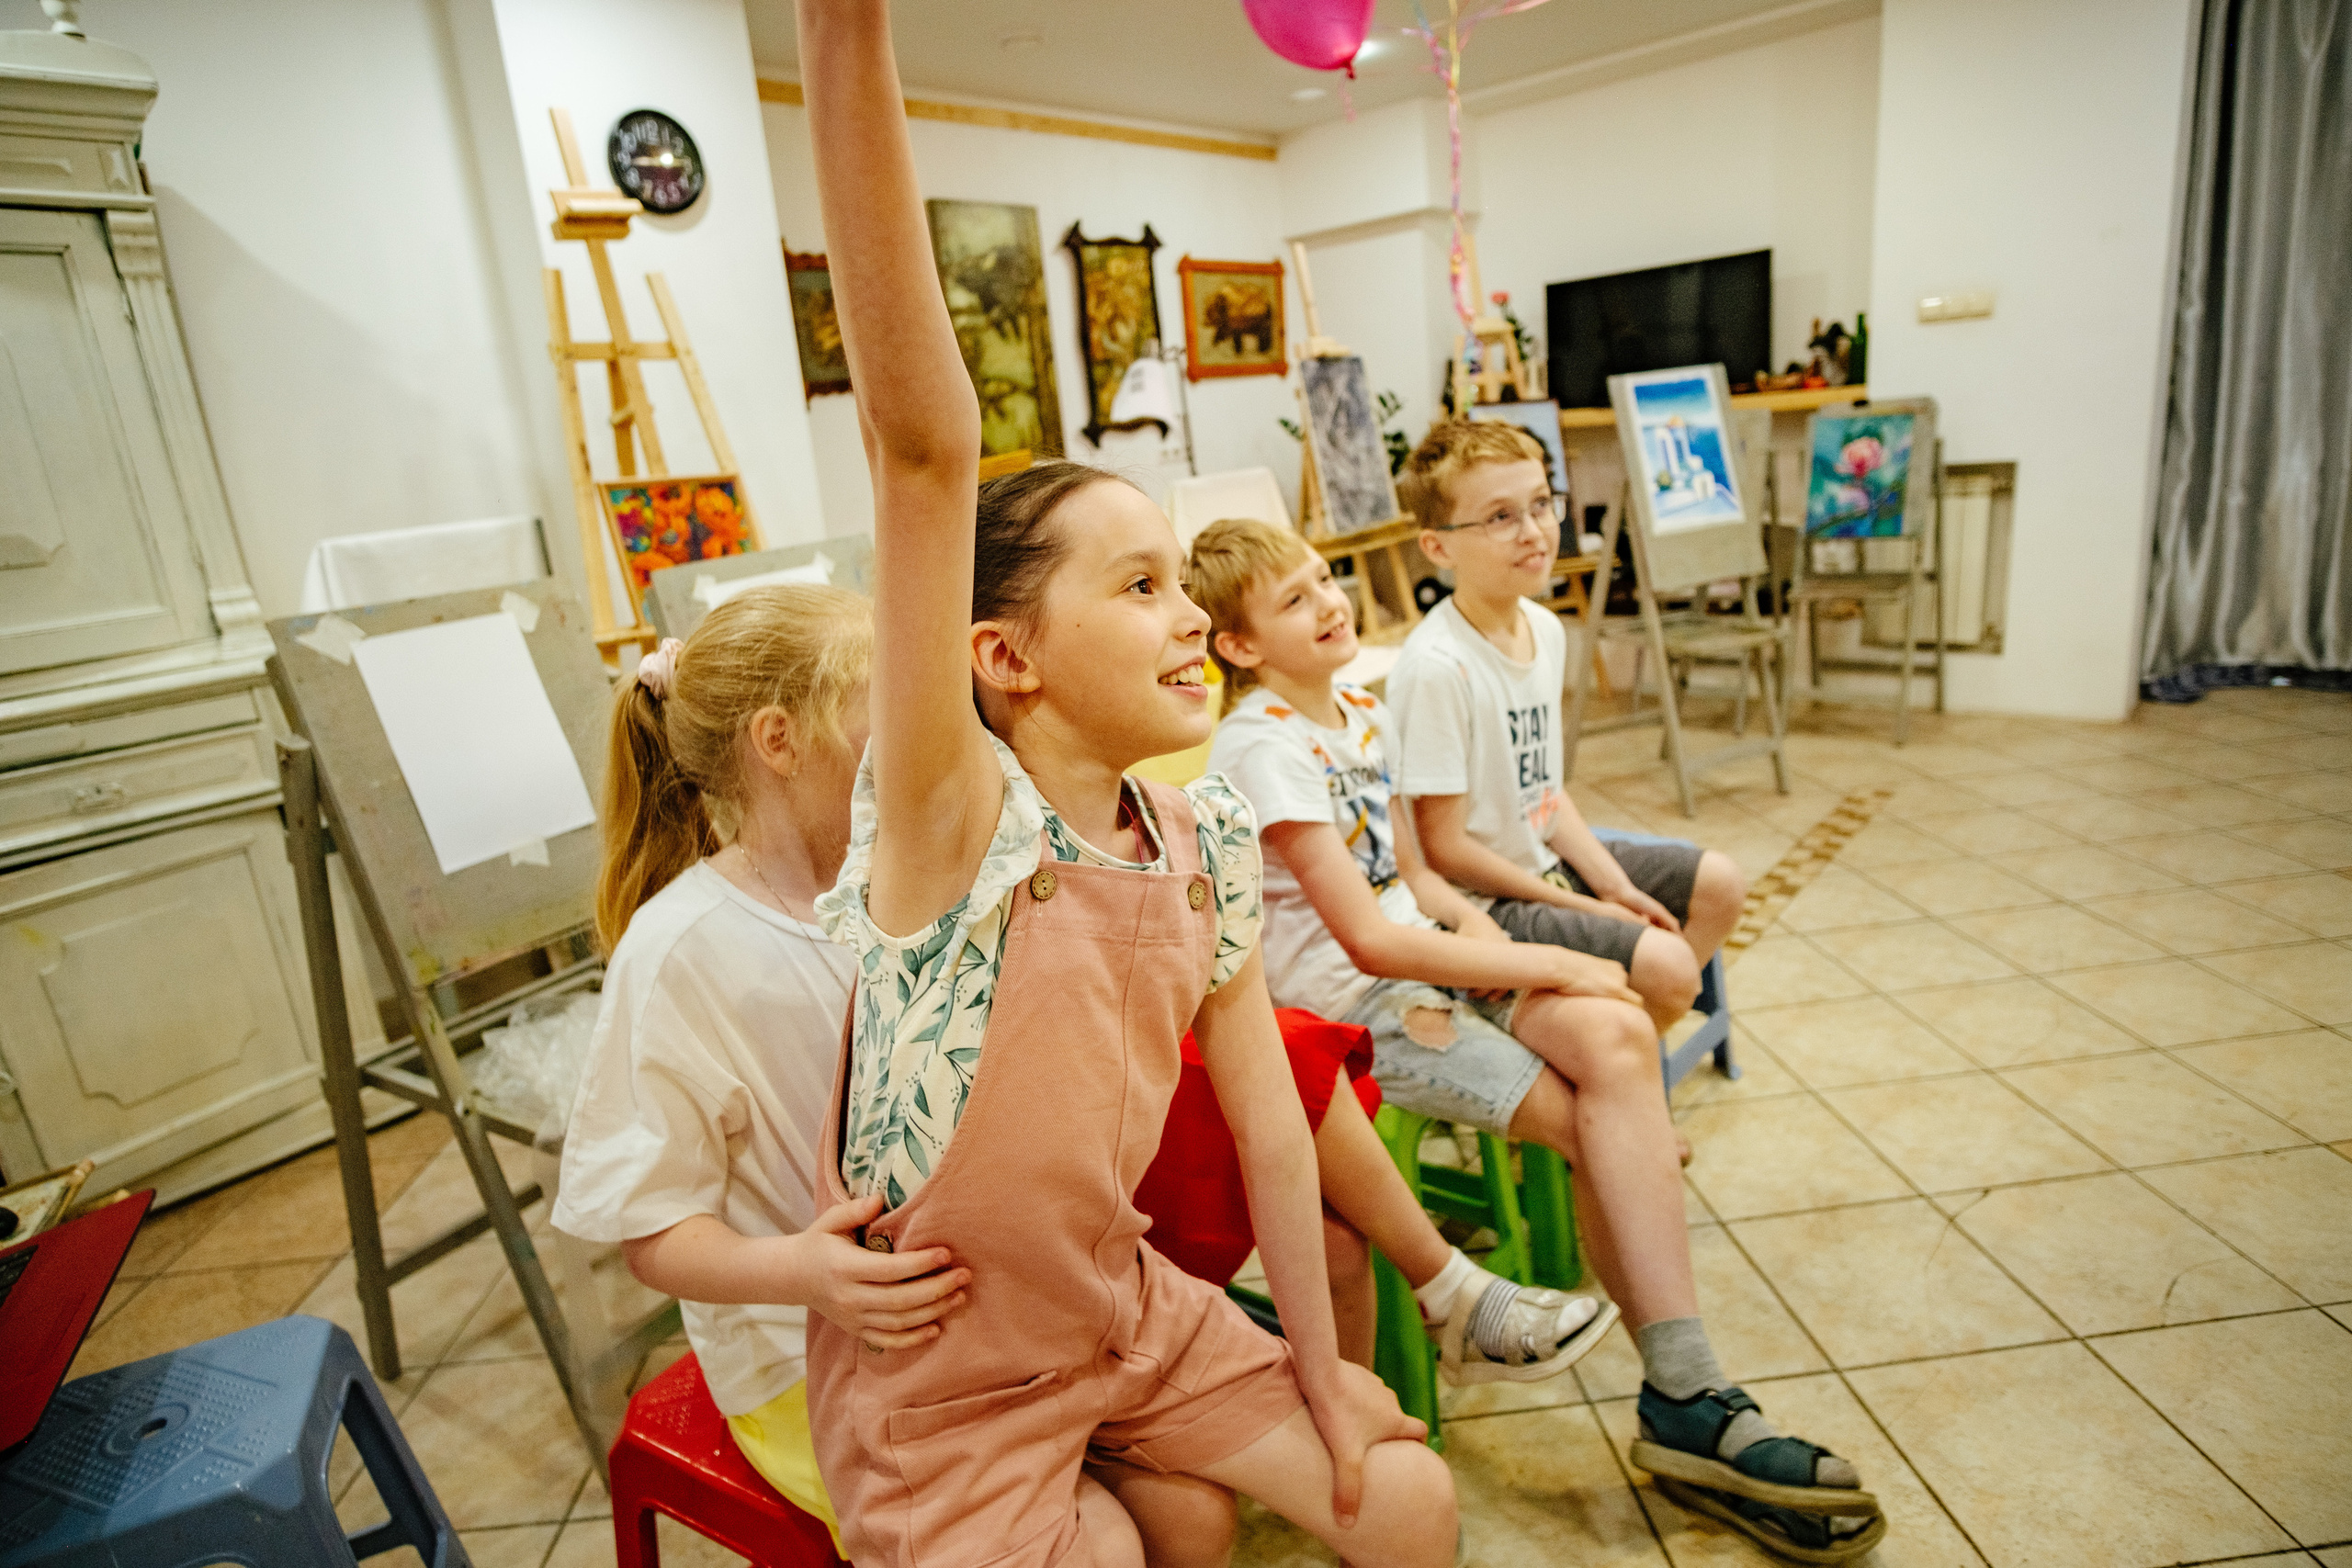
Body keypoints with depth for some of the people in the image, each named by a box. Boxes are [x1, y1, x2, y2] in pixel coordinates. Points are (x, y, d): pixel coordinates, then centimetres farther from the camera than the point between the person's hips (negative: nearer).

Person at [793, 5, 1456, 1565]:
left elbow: (1265, 1112, -1)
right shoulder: (951, 821, -24)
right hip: (943, 1387, -4)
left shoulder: (1208, 840, -8)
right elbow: (923, 449, -38)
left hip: (1125, 1310, 5)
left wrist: (1317, 1369, 4)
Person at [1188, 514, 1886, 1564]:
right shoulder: (1263, 747, -15)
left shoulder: (1366, 716, 12)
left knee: (1616, 1038, -19)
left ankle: (1682, 1399, -12)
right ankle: (1686, 1397, 0)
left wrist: (1470, 921, -2)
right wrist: (1549, 966, -15)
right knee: (1598, 1120, -17)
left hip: (1415, 964, 7)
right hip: (1338, 1010, -7)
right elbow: (1367, 938, -21)